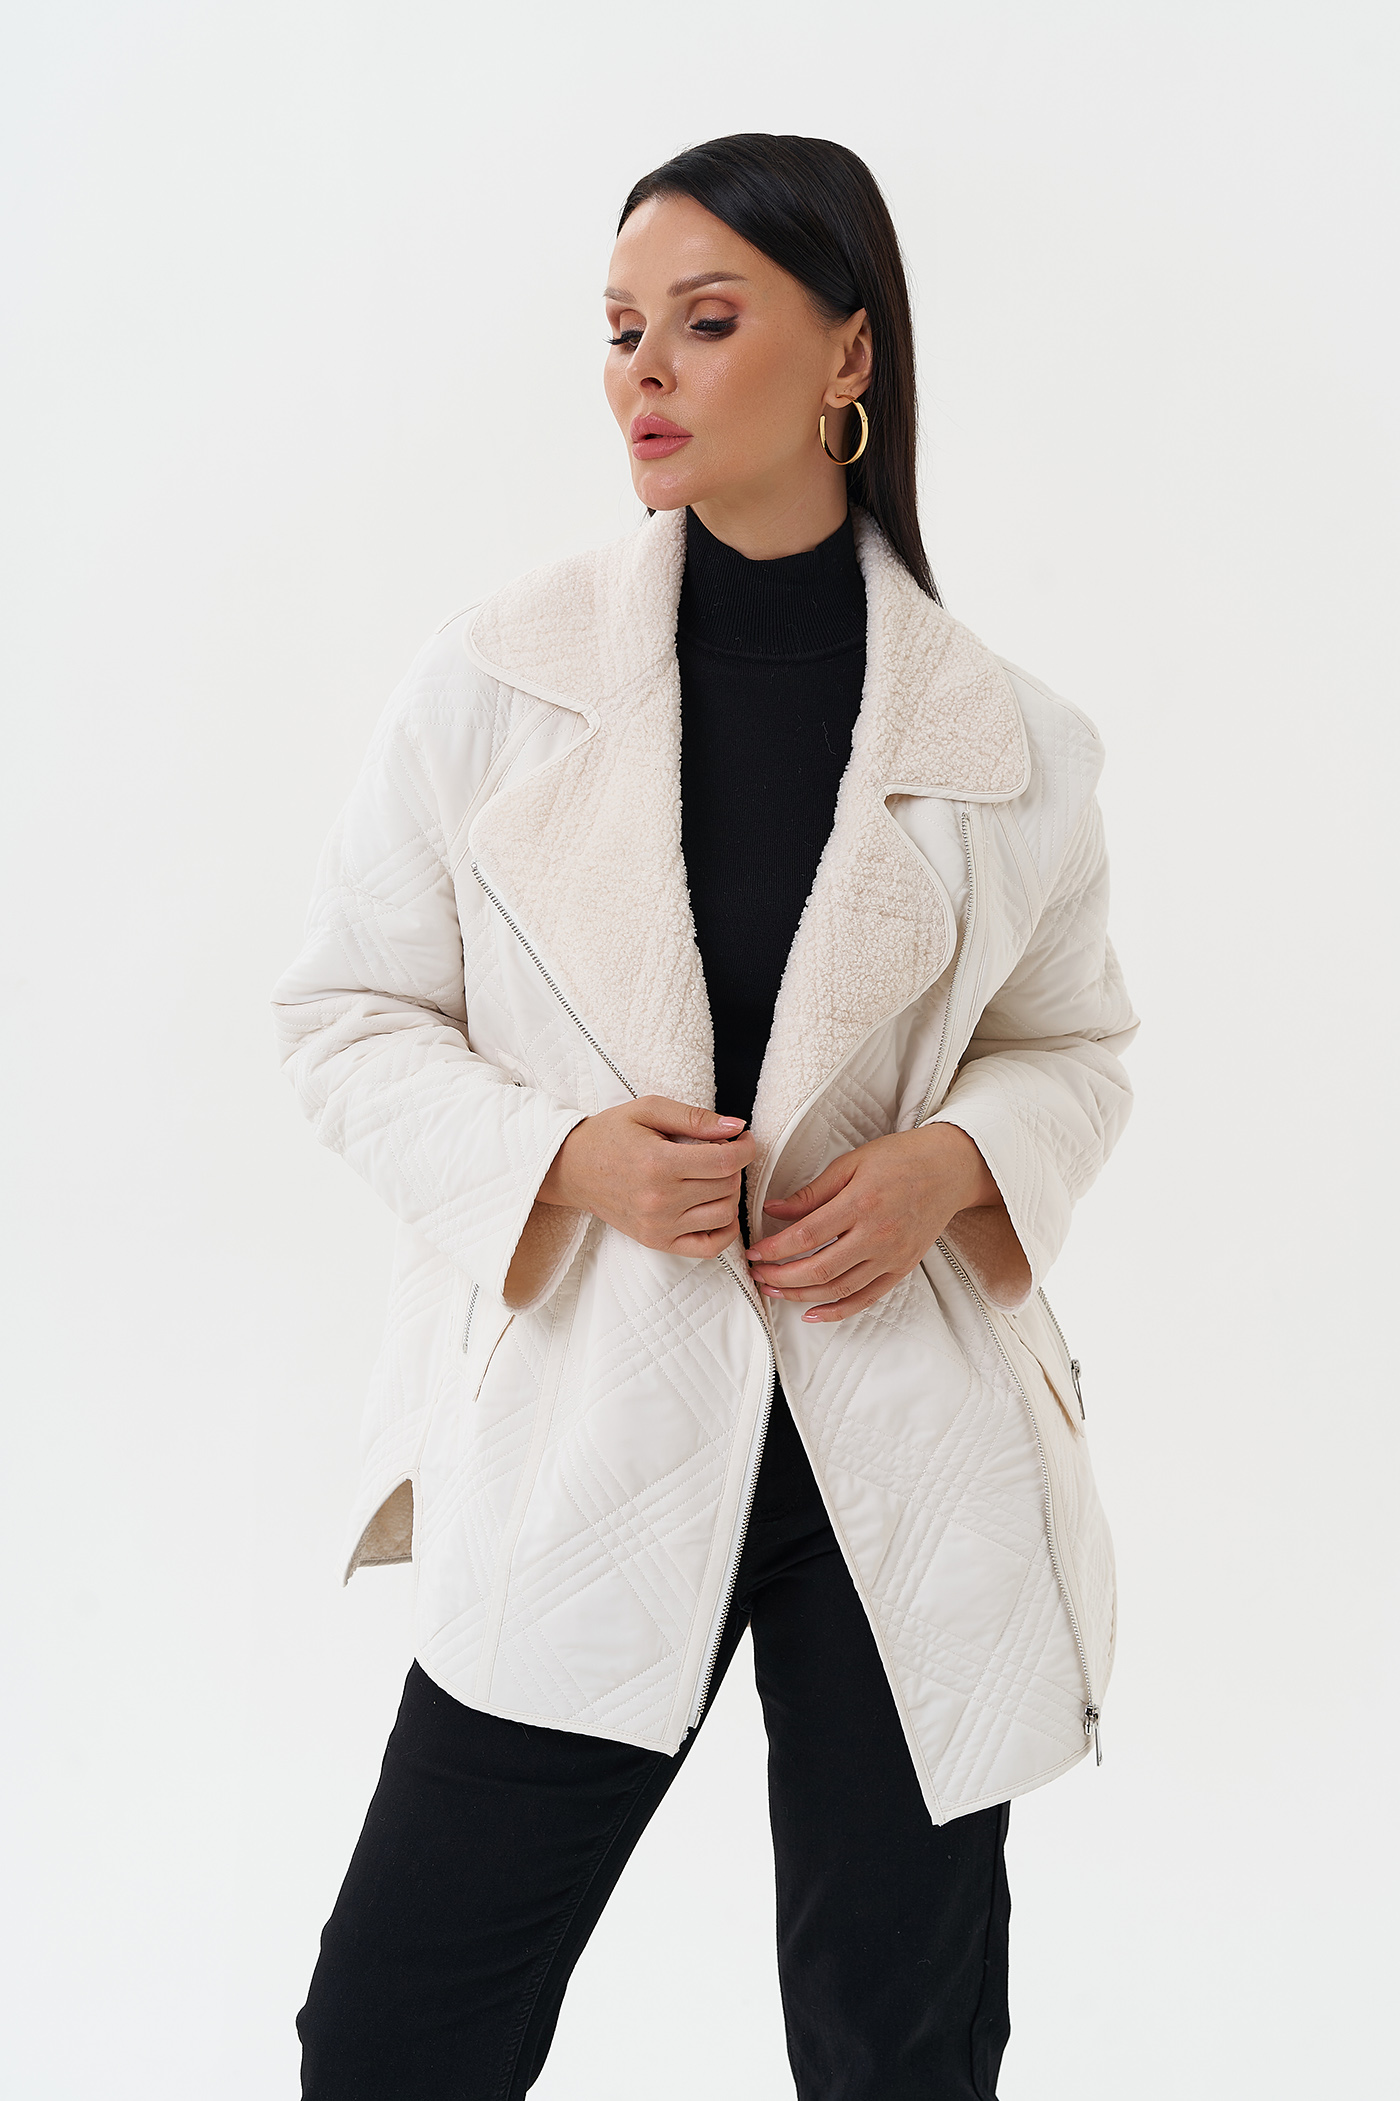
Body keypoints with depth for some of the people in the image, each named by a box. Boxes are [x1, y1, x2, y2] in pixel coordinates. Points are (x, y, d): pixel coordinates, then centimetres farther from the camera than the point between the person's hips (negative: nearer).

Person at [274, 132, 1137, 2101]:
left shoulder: (1003, 739, -1)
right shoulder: (494, 683, -2)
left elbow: (1073, 1041, 12)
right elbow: (347, 1015, 3)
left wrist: (952, 1165, -10)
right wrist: (562, 1155, -15)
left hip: (911, 1441, 1)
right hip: (588, 1418, 0)